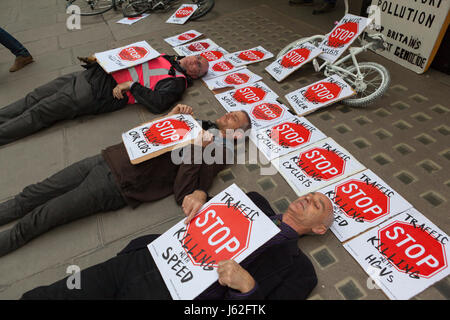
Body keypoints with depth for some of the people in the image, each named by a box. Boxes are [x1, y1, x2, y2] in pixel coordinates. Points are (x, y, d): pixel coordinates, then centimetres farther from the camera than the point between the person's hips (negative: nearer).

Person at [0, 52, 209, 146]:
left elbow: (158, 103, -26)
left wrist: (130, 85, -22)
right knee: (36, 97, 9)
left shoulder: (177, 82, -8)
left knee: (37, 114, -4)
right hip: (93, 74, 8)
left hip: (95, 94, -7)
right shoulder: (167, 57, 16)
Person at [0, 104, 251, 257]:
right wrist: (171, 116, 4)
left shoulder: (216, 153, -6)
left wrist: (195, 149, -21)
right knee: (33, 194, 11)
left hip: (117, 185, -6)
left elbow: (183, 194, -18)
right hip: (110, 159, 6)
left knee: (36, 220, -1)